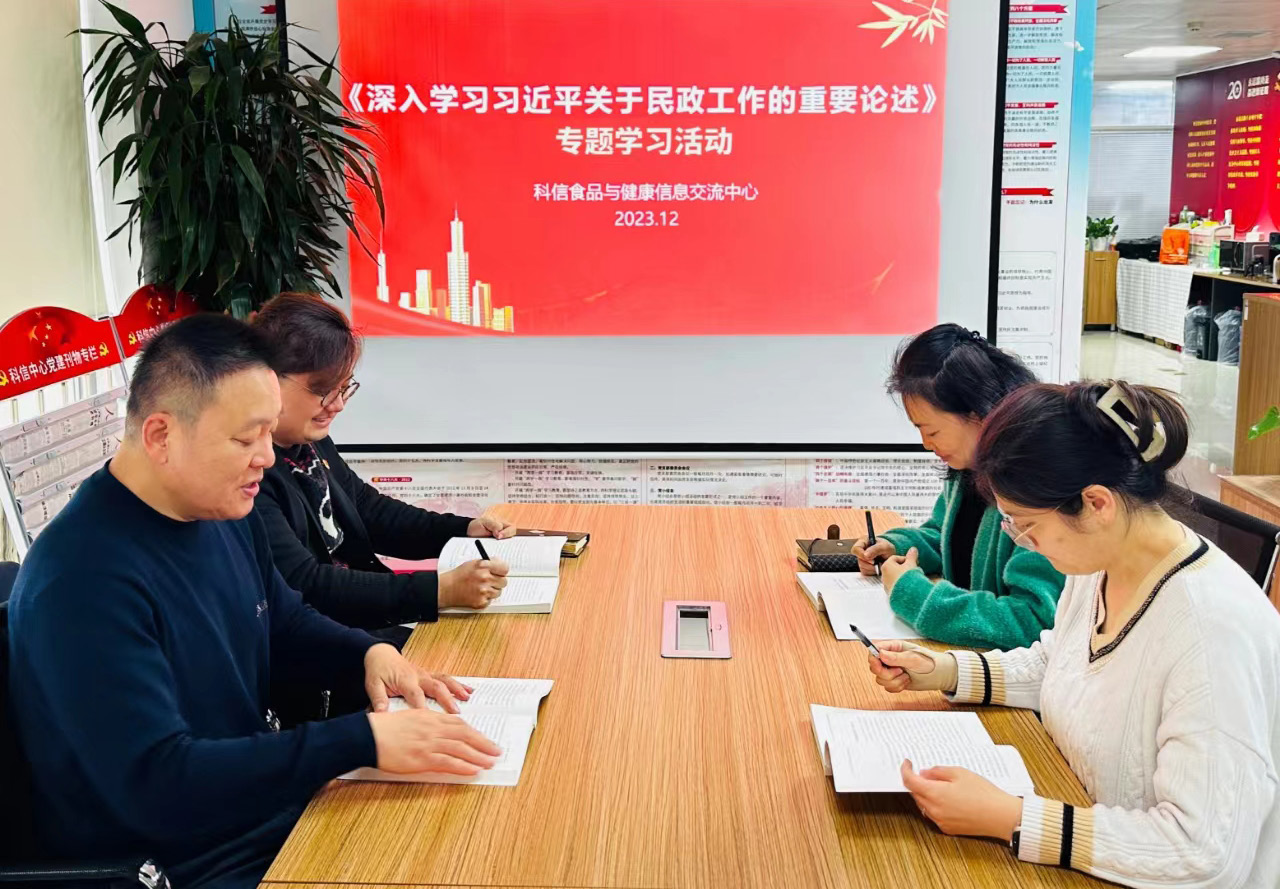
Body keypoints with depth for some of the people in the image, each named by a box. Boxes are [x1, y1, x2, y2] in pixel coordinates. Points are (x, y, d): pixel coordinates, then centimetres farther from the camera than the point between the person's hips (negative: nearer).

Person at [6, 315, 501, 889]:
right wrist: (364, 740, -33)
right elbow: (154, 783, -30)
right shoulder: (82, 579, -26)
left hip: (270, 800, 8)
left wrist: (369, 652, -3)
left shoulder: (225, 512, 2)